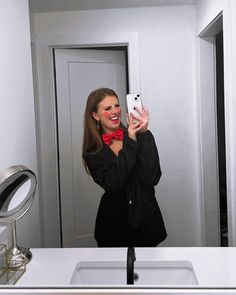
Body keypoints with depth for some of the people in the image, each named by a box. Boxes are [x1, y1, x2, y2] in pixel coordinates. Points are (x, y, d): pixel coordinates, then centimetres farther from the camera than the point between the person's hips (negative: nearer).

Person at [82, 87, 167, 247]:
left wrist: (143, 134, -24)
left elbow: (152, 178, -19)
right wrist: (131, 142, -24)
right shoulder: (93, 152, -5)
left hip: (146, 221, 0)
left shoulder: (140, 136, -9)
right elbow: (113, 184, -21)